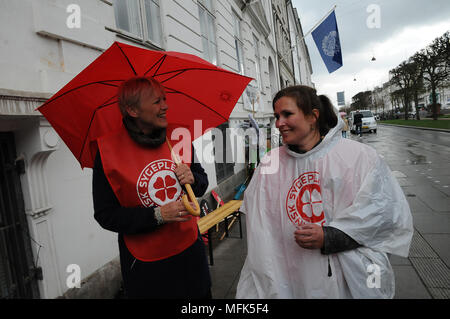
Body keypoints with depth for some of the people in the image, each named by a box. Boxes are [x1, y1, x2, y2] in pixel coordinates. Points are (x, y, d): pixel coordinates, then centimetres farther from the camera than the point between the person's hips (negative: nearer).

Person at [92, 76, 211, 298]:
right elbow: (105, 215, -12)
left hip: (190, 249, 4)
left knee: (200, 293, 20)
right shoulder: (109, 150, -13)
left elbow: (202, 183, 8)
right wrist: (158, 215, -21)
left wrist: (193, 179, -15)